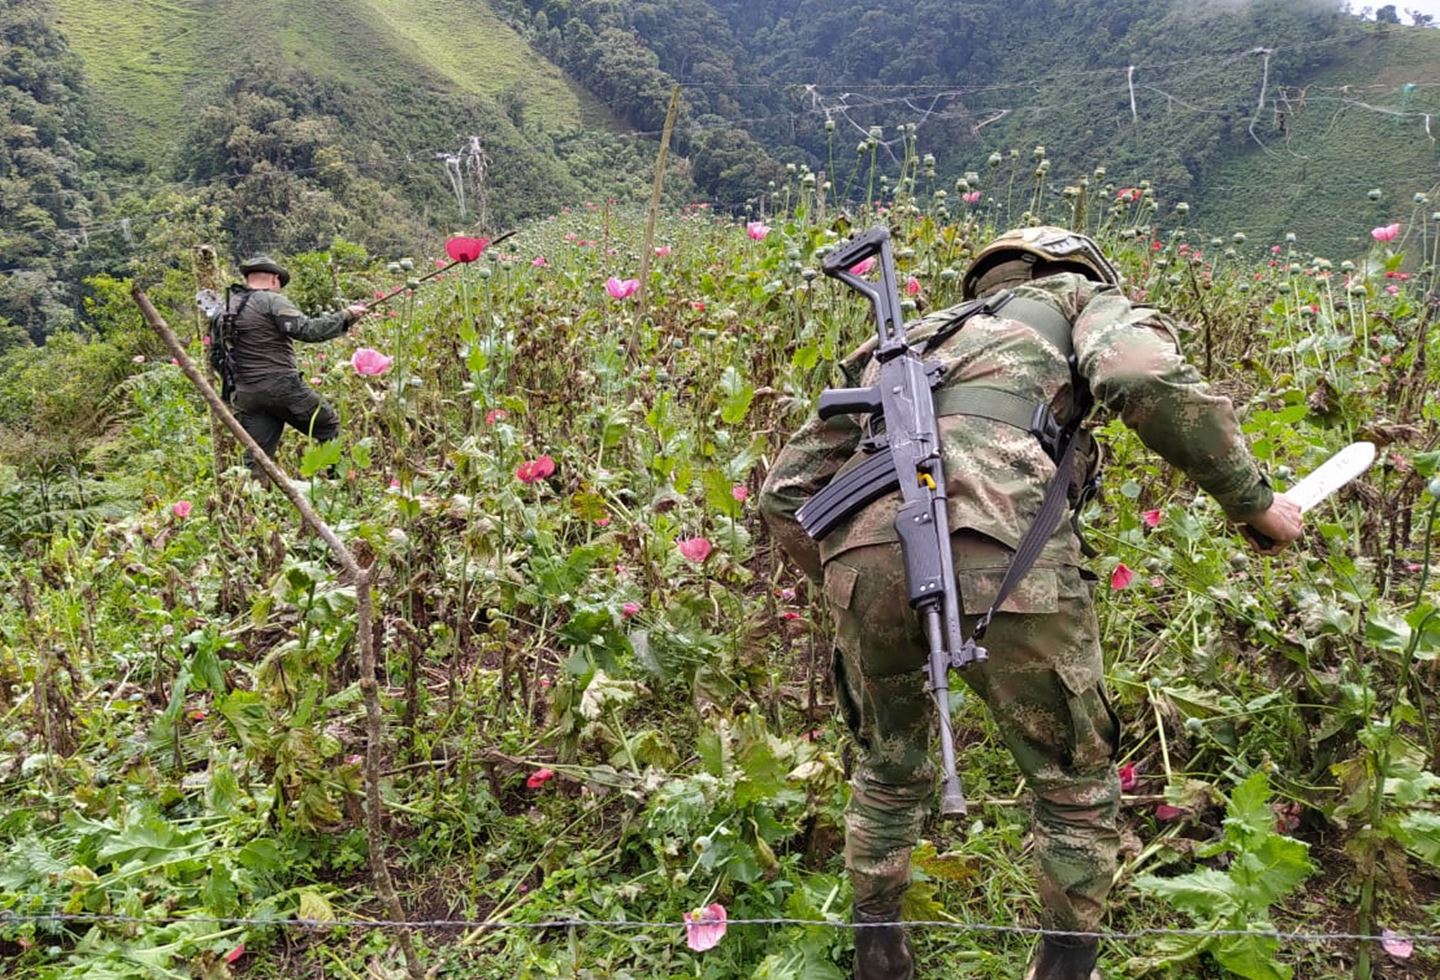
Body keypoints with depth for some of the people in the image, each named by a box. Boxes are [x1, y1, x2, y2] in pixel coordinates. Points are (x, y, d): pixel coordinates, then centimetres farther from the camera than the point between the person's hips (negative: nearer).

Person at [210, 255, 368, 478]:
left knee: (256, 458, 8)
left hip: (246, 395, 7)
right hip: (281, 387, -7)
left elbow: (215, 354, 20)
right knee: (329, 427, 9)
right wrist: (346, 316, -10)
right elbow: (307, 330, -17)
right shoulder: (272, 301, -7)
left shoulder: (224, 311, 15)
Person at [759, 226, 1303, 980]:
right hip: (998, 556, -4)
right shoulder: (1081, 298, 27)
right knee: (1075, 785, 19)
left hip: (865, 555, 5)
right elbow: (1148, 380, 1)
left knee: (888, 768, 29)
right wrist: (1251, 500, 12)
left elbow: (784, 493, 30)